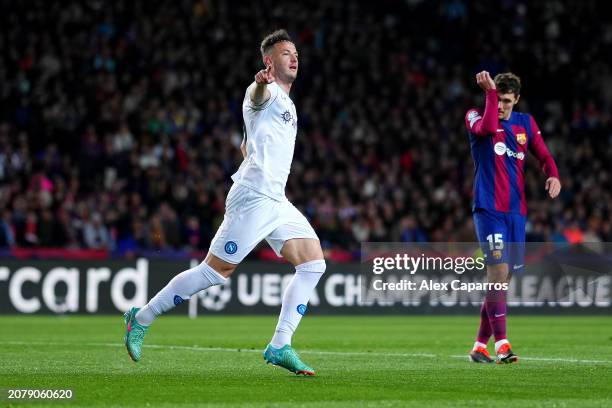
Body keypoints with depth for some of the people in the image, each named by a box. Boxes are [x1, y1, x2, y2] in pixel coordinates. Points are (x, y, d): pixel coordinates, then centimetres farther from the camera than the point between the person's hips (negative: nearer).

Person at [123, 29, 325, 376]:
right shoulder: (266, 92, -5)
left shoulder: (287, 105, 24)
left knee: (314, 264, -2)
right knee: (216, 271, -8)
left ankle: (280, 347, -2)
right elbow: (258, 96, -33)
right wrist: (262, 83, -55)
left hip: (277, 202, 9)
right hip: (253, 199, -9)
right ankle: (141, 318, 4)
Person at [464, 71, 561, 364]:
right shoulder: (476, 116, -1)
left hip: (516, 211, 5)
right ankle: (501, 344, -19)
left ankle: (480, 345, 17)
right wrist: (490, 92, -24)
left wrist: (553, 176, -12)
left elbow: (544, 156, 8)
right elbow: (487, 128, -25)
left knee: (502, 278, 7)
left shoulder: (525, 123, 12)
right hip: (489, 209, -5)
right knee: (499, 271, -17)